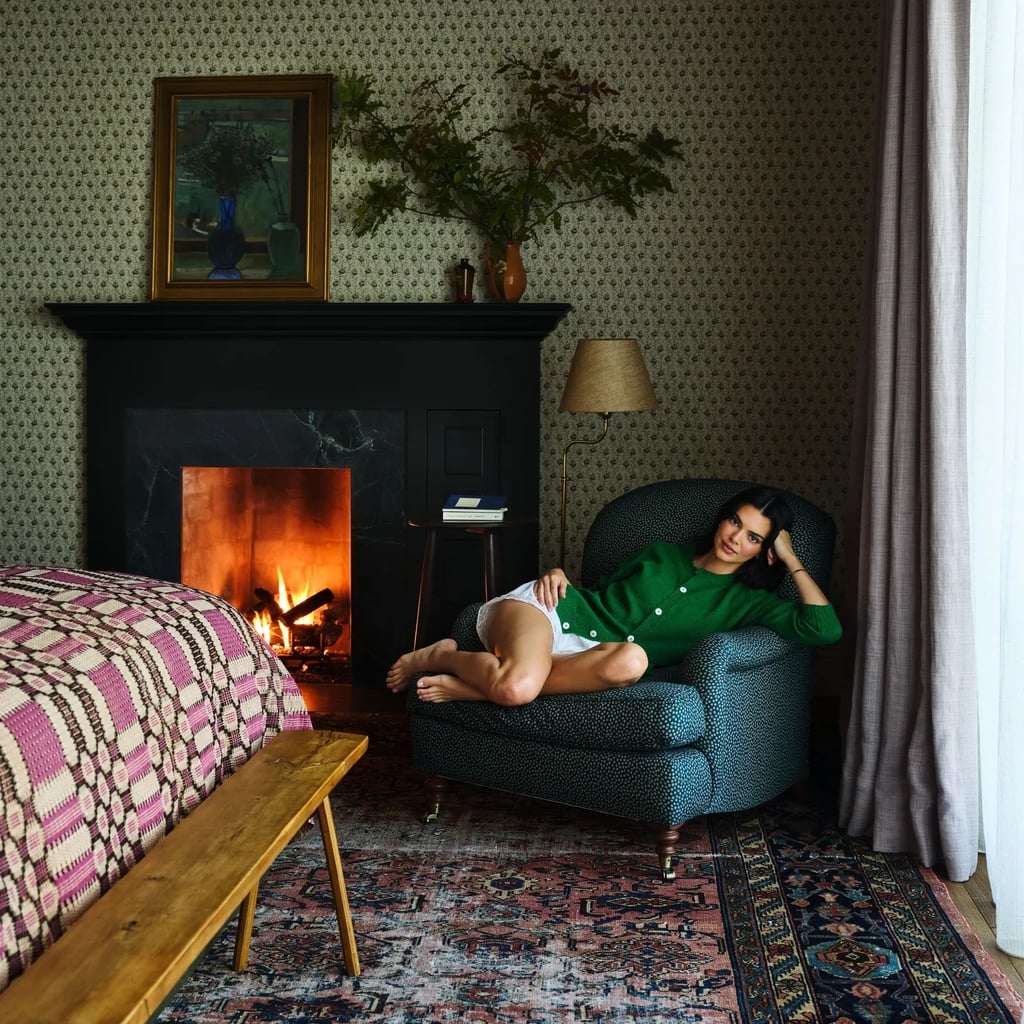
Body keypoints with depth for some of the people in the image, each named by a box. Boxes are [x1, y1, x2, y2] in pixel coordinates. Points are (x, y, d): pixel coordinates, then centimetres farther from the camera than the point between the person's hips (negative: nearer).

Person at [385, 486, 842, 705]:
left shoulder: (744, 602, 12)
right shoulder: (662, 552, 18)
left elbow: (825, 627, 0)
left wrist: (791, 559, 4)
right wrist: (559, 572, 4)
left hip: (586, 655, 1)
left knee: (632, 659, -43)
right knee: (517, 687, -40)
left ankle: (472, 685, -28)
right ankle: (440, 656, -5)